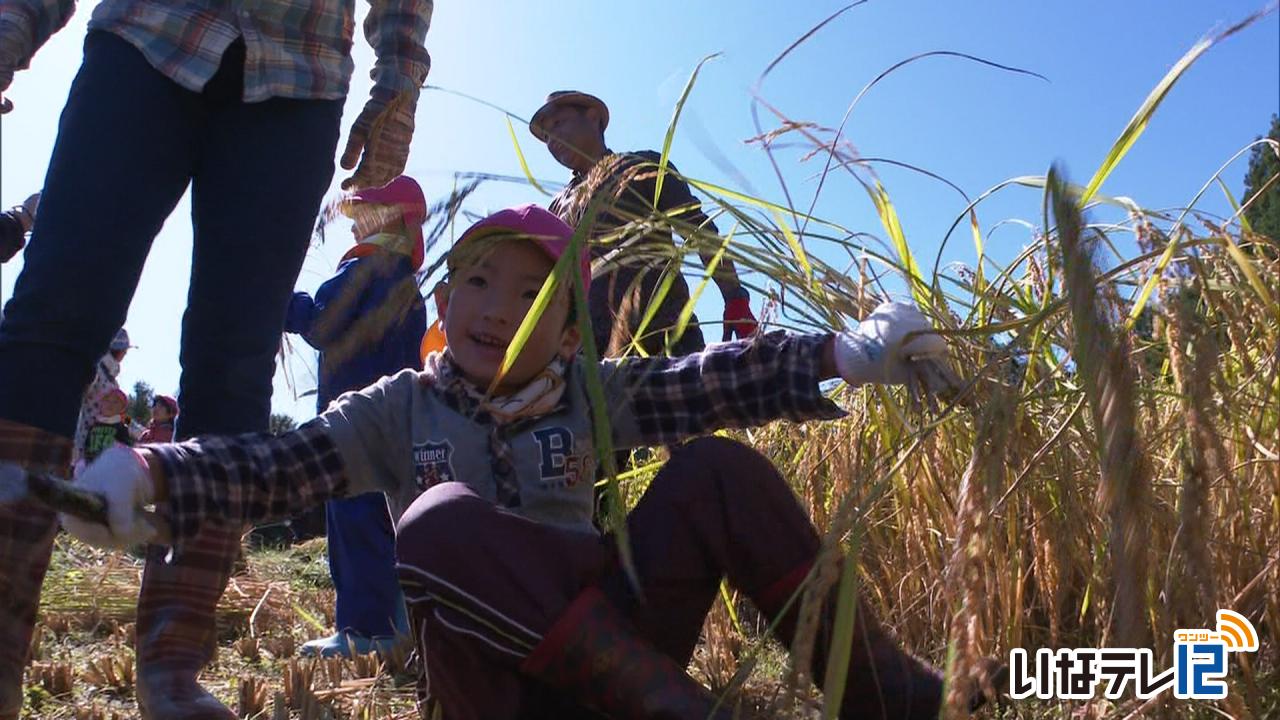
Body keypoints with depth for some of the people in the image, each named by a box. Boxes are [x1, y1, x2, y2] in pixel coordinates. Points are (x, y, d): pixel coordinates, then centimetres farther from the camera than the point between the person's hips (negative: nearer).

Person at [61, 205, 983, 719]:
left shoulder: (593, 393, 7)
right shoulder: (398, 409, 5)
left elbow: (714, 381, -6)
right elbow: (275, 465, -7)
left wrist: (845, 354, -19)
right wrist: (147, 472, -25)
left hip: (610, 630, 2)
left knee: (717, 473, -17)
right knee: (441, 523, -32)